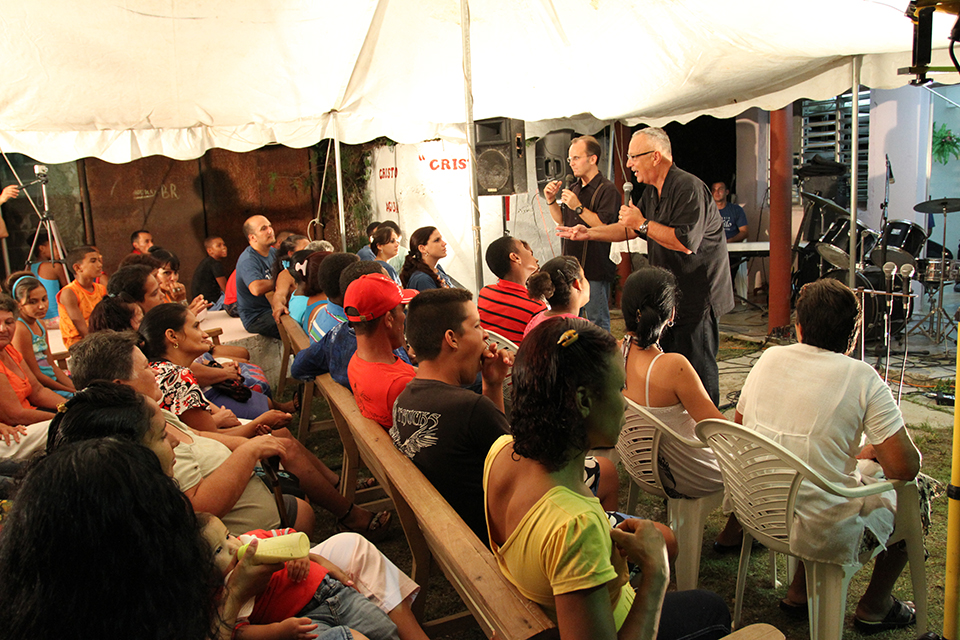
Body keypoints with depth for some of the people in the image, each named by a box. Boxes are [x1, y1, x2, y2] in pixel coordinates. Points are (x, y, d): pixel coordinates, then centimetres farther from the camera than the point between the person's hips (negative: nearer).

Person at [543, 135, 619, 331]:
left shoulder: (607, 190, -10)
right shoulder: (574, 188, 14)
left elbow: (604, 225, -20)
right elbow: (561, 220, 20)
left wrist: (578, 207, -22)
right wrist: (551, 201, 4)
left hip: (595, 269, -8)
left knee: (597, 322, 0)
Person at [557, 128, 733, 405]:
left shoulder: (689, 188, -18)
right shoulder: (652, 192, 12)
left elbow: (686, 242, -28)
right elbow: (629, 229, 24)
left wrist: (643, 223, -19)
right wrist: (589, 233, 14)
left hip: (697, 297, -10)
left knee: (698, 369, -4)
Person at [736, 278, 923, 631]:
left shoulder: (770, 358, -1)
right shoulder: (861, 377, -15)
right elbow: (905, 469, -18)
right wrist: (875, 449, 6)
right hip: (823, 534, -5)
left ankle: (799, 590, 34)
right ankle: (873, 607, 37)